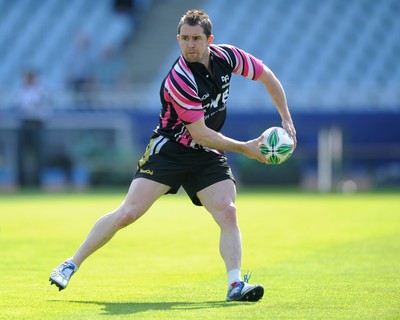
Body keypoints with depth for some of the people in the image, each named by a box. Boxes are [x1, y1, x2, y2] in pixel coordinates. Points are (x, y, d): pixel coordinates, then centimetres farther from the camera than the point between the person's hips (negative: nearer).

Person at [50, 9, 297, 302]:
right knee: (127, 214, -10)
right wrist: (244, 148, -16)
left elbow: (267, 76, 10)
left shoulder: (227, 57, -7)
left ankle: (235, 284, -20)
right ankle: (71, 265, 1)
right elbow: (200, 134, -22)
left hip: (208, 156, 5)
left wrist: (286, 118, 7)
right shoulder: (179, 80, -25)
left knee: (228, 213, -17)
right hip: (169, 150, -5)